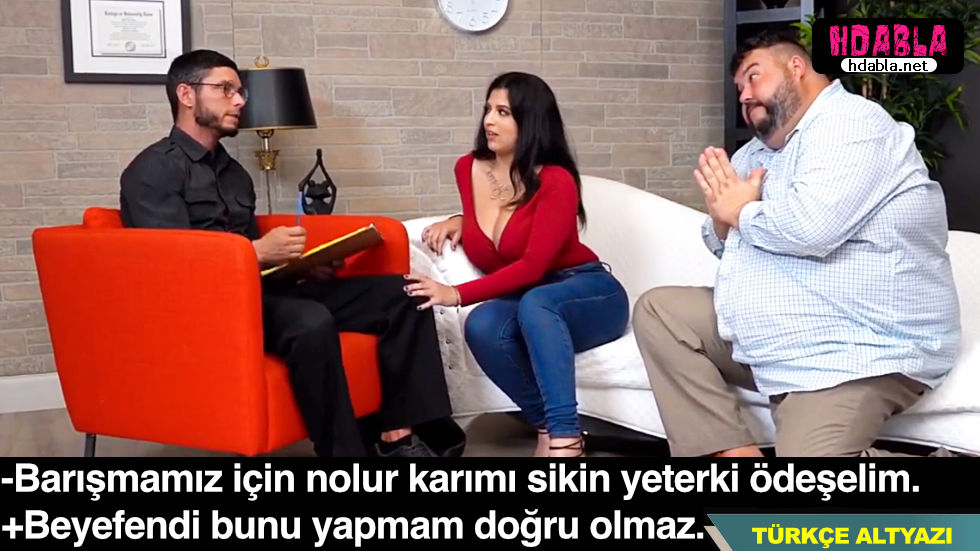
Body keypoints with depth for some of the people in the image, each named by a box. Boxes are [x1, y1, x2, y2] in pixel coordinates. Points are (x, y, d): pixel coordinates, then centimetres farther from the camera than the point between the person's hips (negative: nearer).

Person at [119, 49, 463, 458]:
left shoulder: (233, 172, 24)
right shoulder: (155, 170, -3)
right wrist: (259, 252, -24)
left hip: (260, 290, 8)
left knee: (399, 294, -7)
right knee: (311, 322, -38)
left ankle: (399, 435, -15)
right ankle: (343, 451, -30)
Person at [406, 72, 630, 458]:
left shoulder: (556, 181, -17)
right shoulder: (468, 169, 2)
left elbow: (532, 266, -24)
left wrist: (457, 294, -30)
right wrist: (460, 221, 3)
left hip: (587, 295, -4)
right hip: (524, 303, 5)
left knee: (535, 303, -40)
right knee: (482, 326, -32)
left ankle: (564, 439, -45)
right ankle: (549, 428, -22)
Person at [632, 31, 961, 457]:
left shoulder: (849, 124, -12)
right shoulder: (760, 150, 17)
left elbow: (809, 226, -29)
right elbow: (724, 243, 22)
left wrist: (741, 211, -9)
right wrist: (722, 221, -3)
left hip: (853, 354, -10)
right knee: (658, 311, 4)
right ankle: (732, 451, -5)